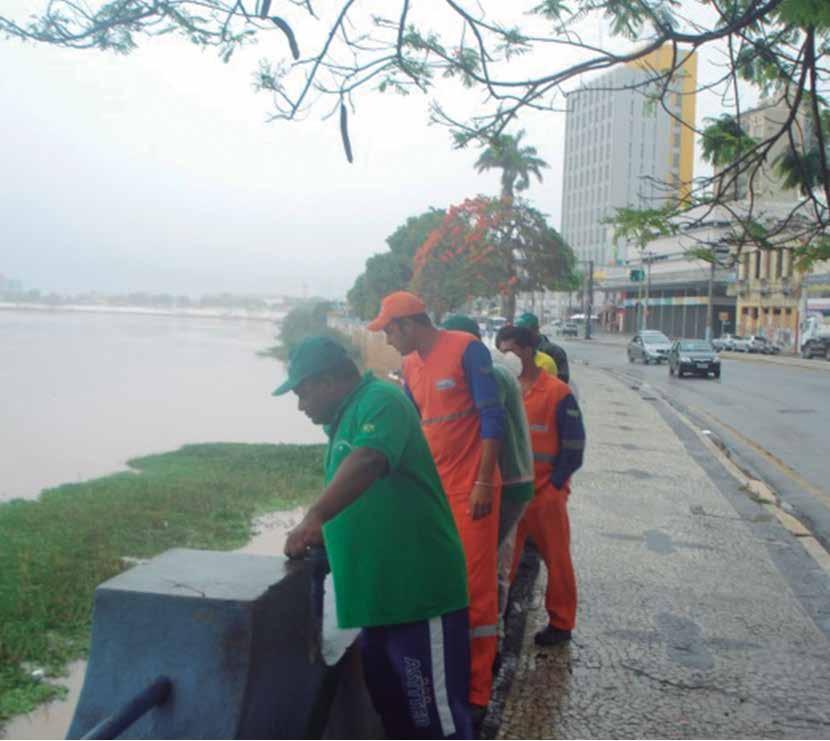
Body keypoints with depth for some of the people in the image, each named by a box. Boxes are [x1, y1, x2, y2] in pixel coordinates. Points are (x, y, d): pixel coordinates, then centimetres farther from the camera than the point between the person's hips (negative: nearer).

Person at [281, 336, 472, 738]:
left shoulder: (380, 401, -14)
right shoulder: (346, 418, 18)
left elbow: (368, 461, -35)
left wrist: (314, 517, -44)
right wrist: (319, 533, 19)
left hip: (420, 594, -10)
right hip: (381, 596, 10)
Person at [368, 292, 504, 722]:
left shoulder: (467, 350, -10)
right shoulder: (411, 365, 11)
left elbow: (492, 417, -13)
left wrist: (483, 483, -17)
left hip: (470, 490, -7)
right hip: (430, 488, 7)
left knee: (475, 590, -1)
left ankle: (475, 692, 8)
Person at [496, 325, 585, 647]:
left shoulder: (558, 393, -9)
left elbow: (573, 447, -7)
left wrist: (553, 486, -10)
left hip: (546, 495, -4)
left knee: (557, 560, 9)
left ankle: (561, 623, 21)